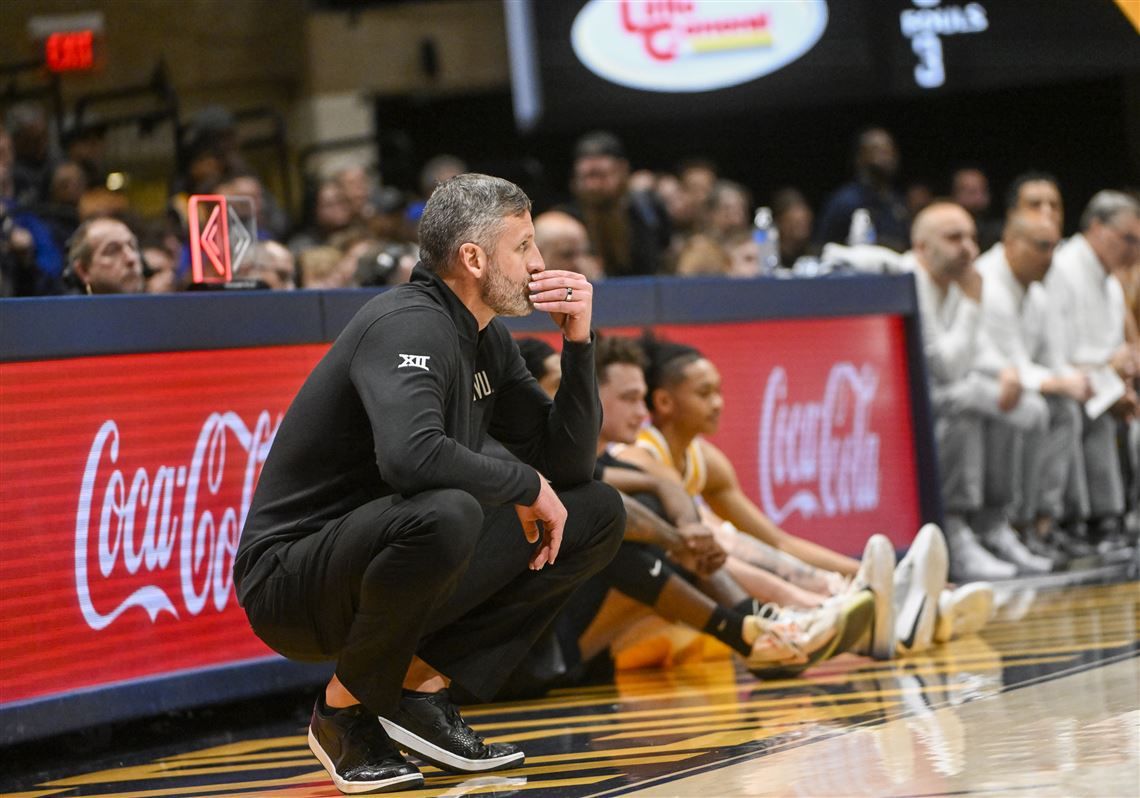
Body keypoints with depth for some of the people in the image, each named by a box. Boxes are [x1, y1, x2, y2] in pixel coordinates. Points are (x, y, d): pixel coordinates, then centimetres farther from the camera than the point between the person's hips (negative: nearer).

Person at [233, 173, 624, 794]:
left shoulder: (487, 340, 9)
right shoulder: (407, 327, -19)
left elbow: (568, 465, 10)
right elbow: (410, 455, -38)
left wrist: (578, 344, -2)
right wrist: (524, 485, -23)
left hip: (388, 568, 9)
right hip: (291, 581, -9)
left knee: (596, 516, 5)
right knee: (445, 515, -39)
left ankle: (423, 683, 0)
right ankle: (345, 711, -14)